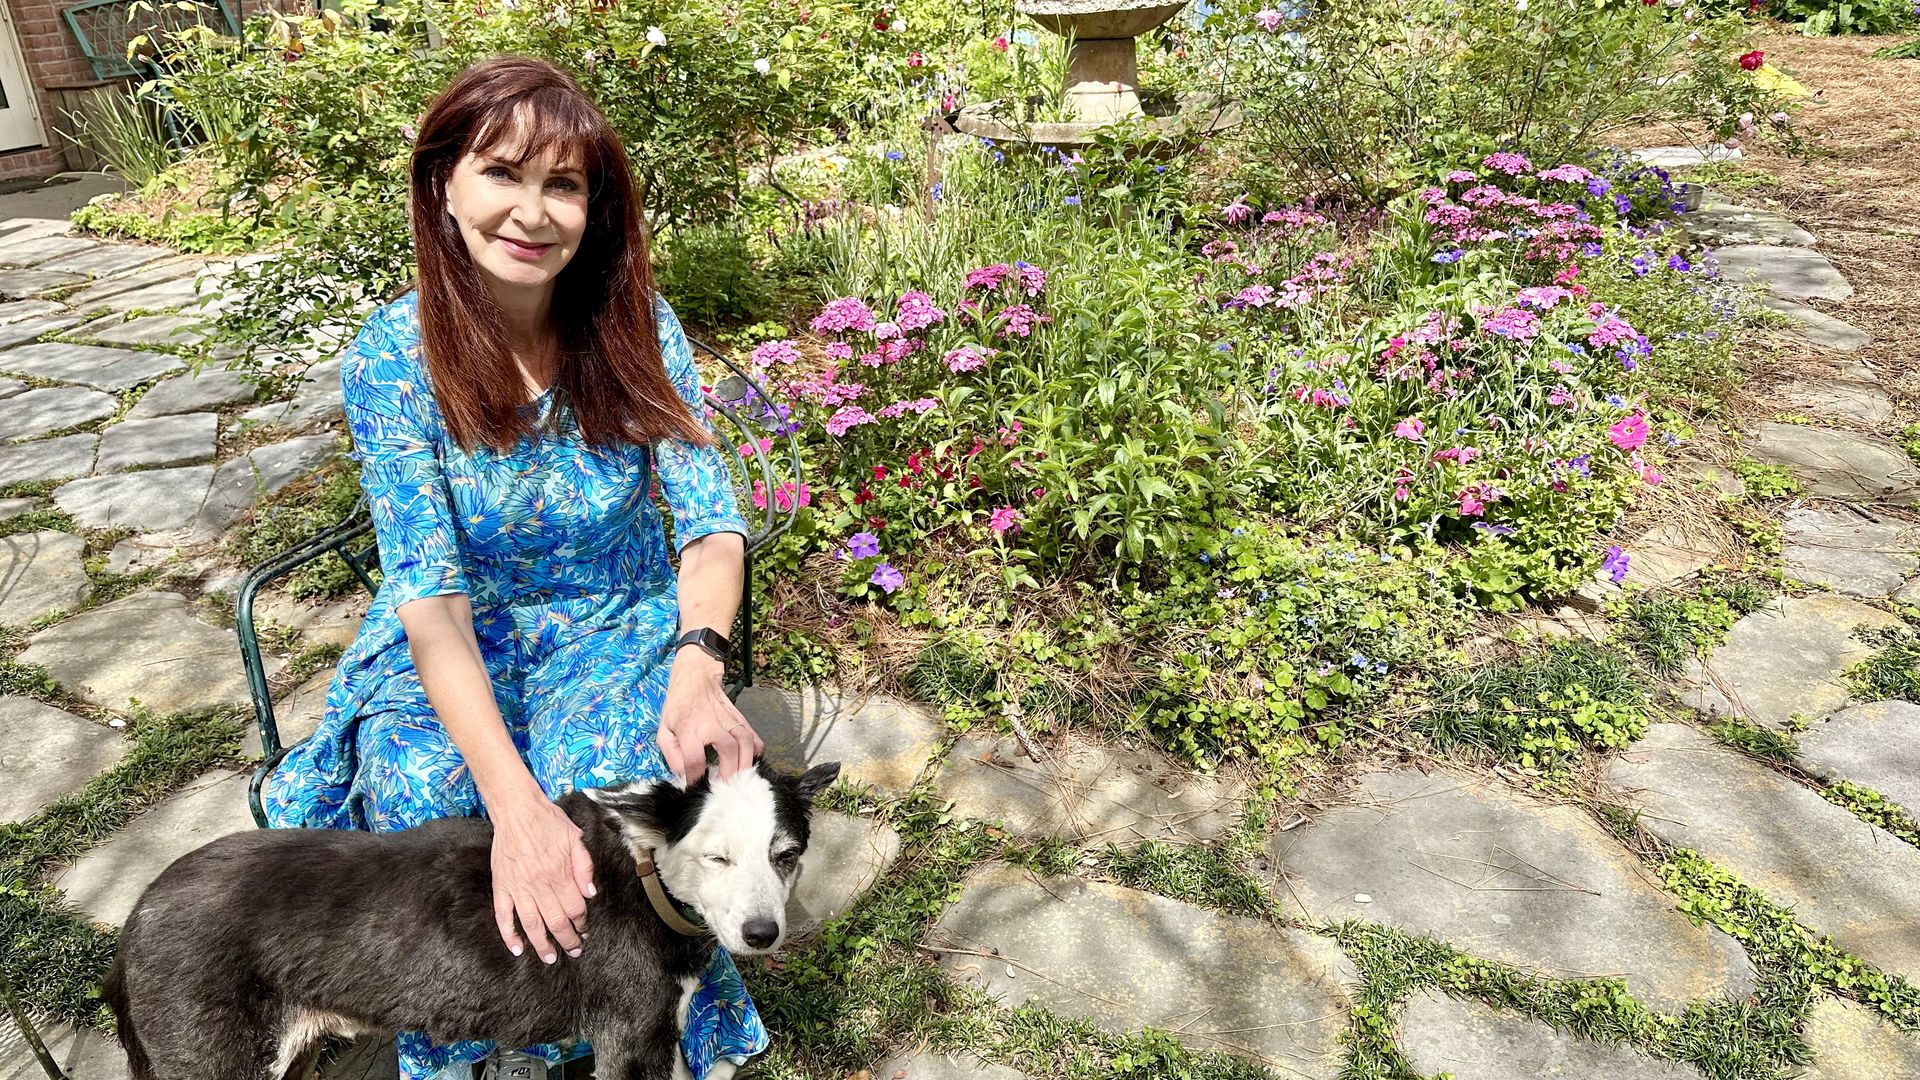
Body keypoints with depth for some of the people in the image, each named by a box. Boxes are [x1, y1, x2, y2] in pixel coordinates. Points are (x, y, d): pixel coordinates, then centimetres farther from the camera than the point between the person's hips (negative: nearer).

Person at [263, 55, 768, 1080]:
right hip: (455, 646, 0)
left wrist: (698, 664, -39)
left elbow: (711, 518, -16)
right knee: (427, 802, -28)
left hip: (619, 624, 0)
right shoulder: (392, 357, -15)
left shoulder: (638, 328, -11)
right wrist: (514, 800, -37)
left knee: (609, 787, -29)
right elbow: (432, 596, -23)